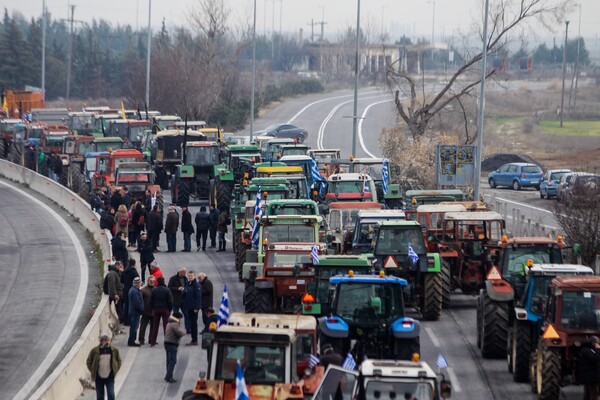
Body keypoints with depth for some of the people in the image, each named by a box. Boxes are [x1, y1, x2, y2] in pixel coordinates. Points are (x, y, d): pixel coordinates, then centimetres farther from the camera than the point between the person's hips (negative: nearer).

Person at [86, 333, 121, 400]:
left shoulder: (114, 350, -2)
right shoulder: (95, 351, -7)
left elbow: (119, 361, 12)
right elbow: (88, 362, 5)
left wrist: (115, 370, 4)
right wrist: (93, 371, -1)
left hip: (110, 377, 0)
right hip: (99, 378, 0)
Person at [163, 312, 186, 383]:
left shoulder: (169, 323, 15)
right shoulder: (175, 324, -17)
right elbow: (181, 333, -26)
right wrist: (184, 331, -1)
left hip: (167, 343, 10)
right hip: (172, 344, -10)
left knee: (169, 360, 14)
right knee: (173, 361, -9)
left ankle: (169, 377, 17)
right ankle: (168, 377, -14)